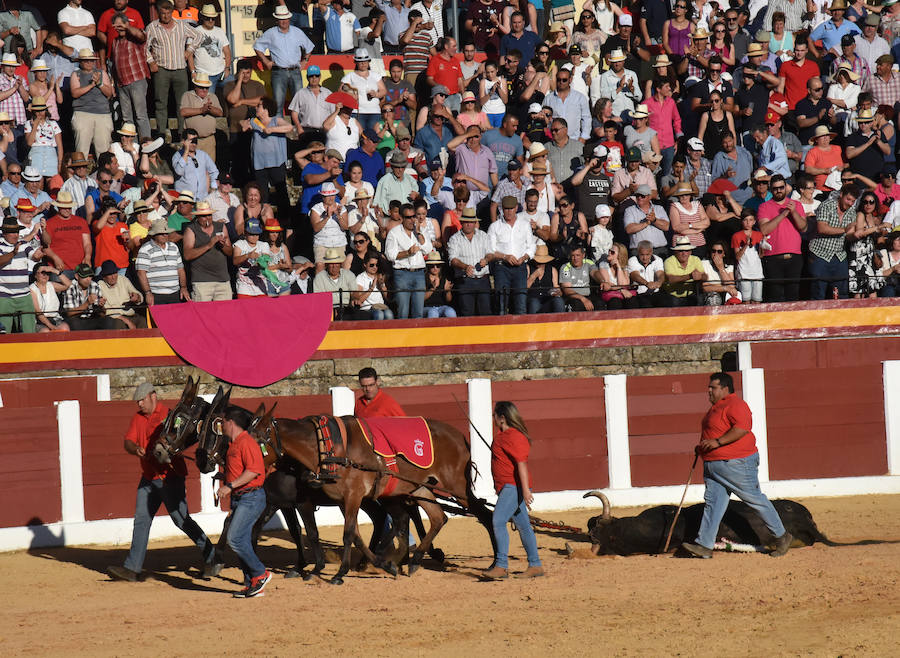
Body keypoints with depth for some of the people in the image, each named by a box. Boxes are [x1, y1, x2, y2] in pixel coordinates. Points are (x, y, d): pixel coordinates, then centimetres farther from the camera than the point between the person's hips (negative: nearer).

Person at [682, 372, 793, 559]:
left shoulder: (735, 405, -13)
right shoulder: (716, 407, 19)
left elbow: (741, 428, -27)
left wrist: (717, 442, -29)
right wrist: (702, 447, 18)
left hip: (737, 465, -10)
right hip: (713, 465, 10)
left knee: (755, 499, -1)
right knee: (712, 501, 1)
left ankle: (782, 536, 11)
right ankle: (704, 545, -4)